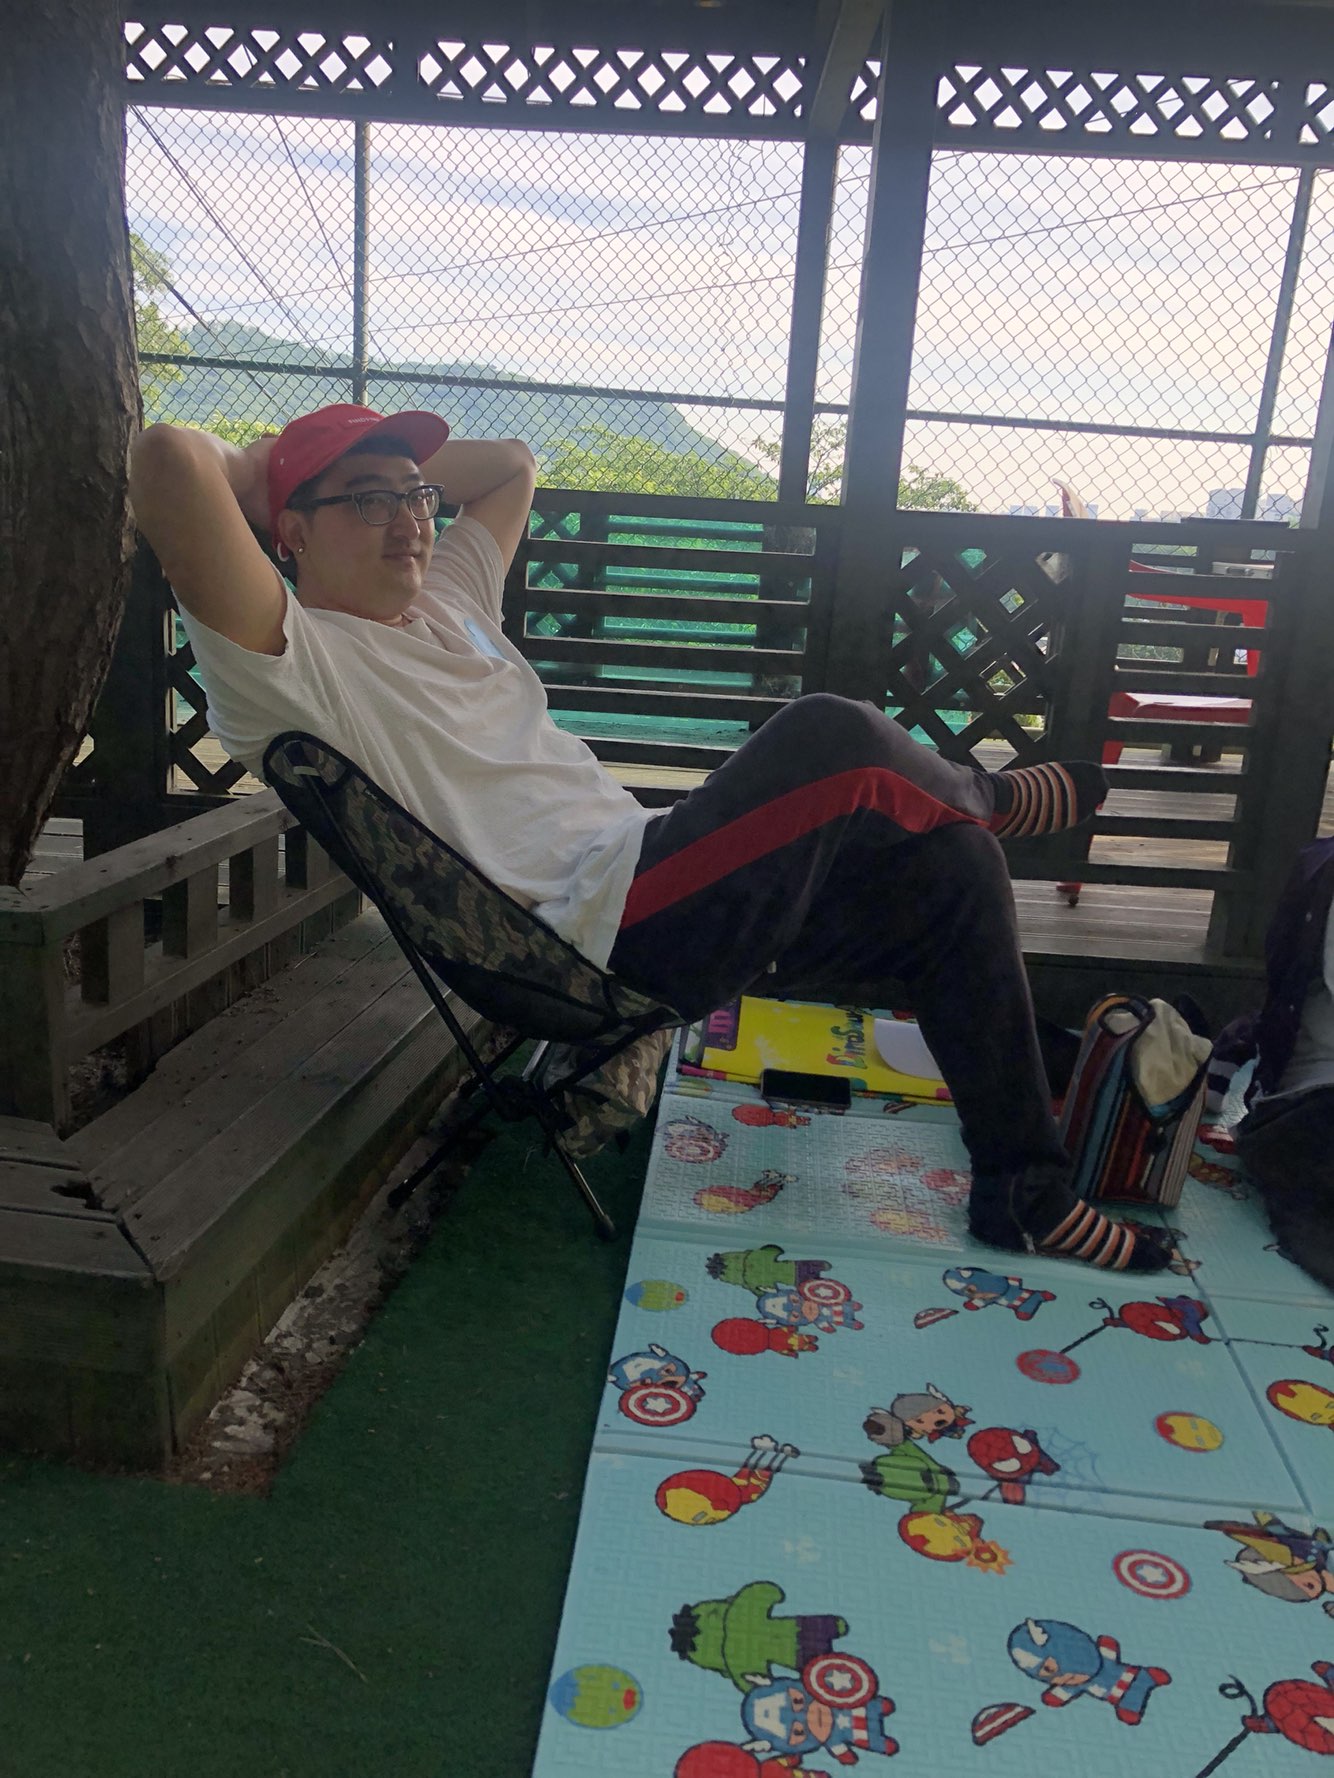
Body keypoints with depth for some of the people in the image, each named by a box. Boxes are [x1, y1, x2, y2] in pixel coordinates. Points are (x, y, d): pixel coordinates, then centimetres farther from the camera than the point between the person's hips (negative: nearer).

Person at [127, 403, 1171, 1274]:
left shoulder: (447, 602, 20)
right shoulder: (292, 659, -6)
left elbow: (511, 464, 36)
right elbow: (169, 461, -21)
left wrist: (397, 461, 22)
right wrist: (262, 469, 0)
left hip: (664, 892, 10)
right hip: (598, 936, -10)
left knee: (954, 868, 5)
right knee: (830, 740, -23)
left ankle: (1024, 1193, 14)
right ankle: (984, 796, 16)